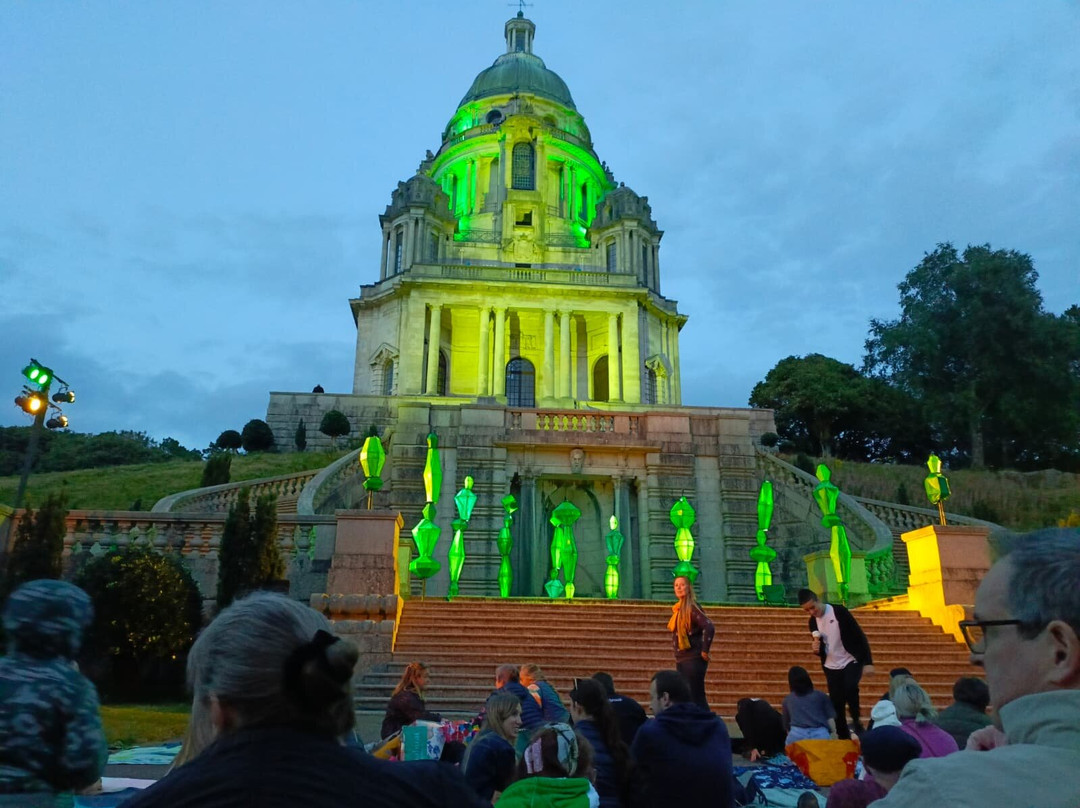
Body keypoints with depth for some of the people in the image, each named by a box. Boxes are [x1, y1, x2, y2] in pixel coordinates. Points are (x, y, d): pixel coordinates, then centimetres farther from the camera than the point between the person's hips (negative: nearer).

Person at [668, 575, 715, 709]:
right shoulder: (678, 609, 11)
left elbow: (709, 627, -25)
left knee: (696, 697, -7)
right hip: (681, 660, 9)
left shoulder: (692, 607, -14)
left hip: (693, 659, -9)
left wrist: (705, 650, -20)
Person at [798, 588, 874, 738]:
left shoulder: (839, 611, -14)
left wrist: (868, 662, -16)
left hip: (851, 661, -5)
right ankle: (844, 738, 17)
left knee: (850, 687, -31)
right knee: (837, 706, 3)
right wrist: (816, 649, -11)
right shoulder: (813, 622, 2)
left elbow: (859, 636, -11)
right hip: (831, 667, 5)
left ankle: (856, 721, -9)